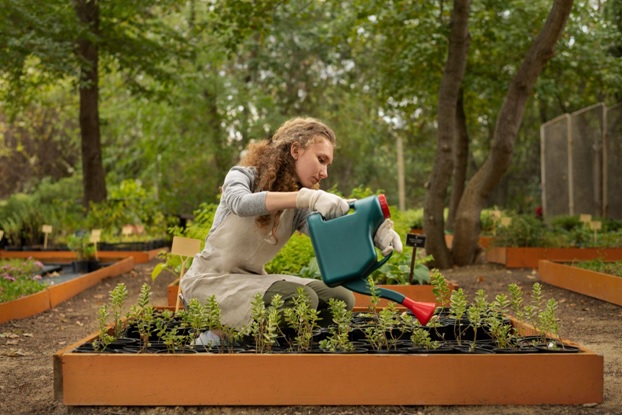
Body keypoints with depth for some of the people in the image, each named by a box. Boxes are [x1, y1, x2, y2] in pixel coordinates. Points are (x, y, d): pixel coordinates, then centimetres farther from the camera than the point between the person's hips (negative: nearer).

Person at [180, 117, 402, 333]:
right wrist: (307, 197, -48)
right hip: (209, 280, -7)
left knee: (341, 298, -2)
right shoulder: (243, 176, -10)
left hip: (251, 279, 7)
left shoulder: (298, 208, 3)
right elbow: (242, 203, -36)